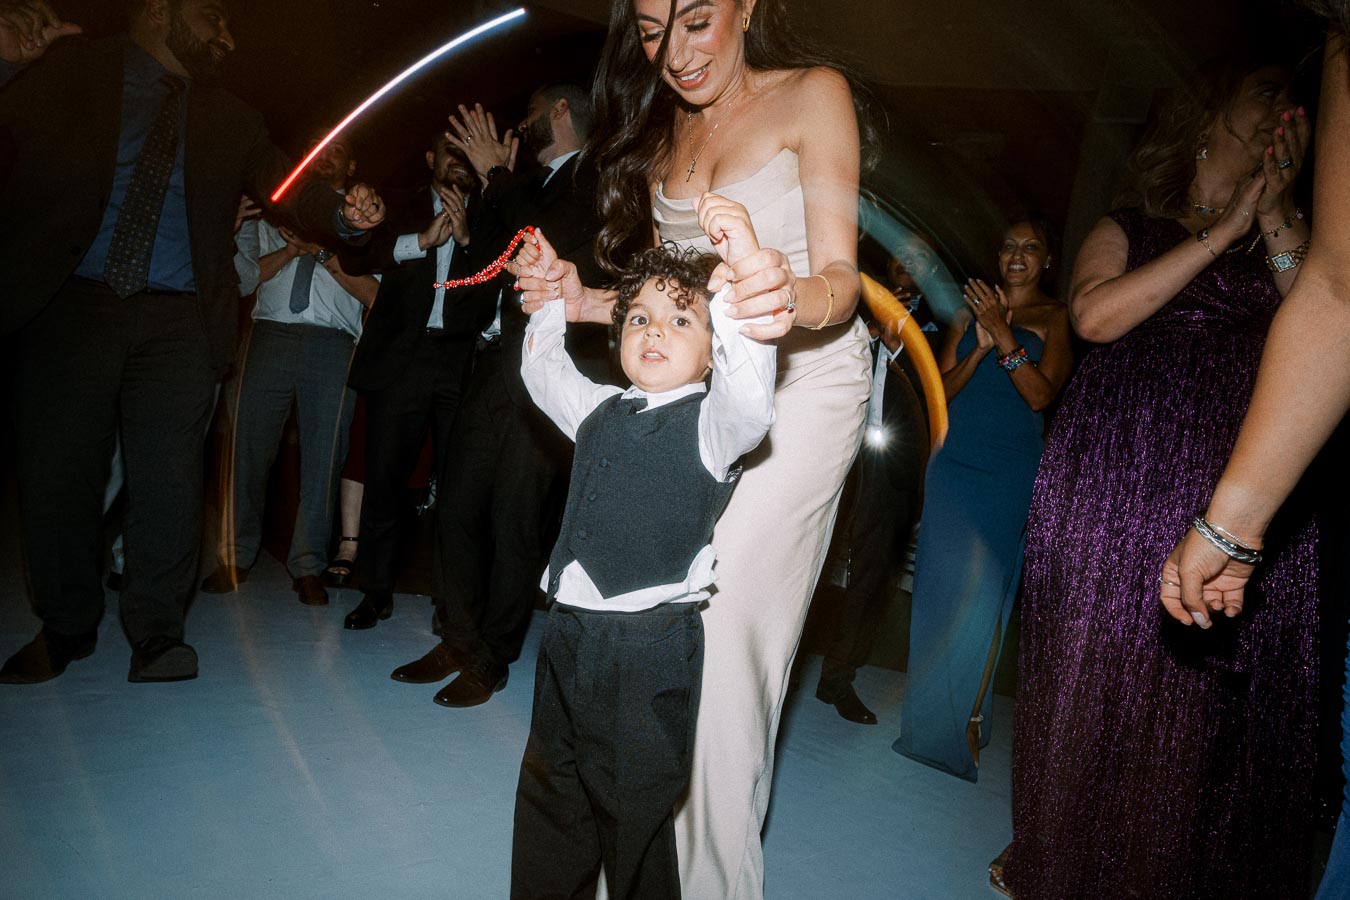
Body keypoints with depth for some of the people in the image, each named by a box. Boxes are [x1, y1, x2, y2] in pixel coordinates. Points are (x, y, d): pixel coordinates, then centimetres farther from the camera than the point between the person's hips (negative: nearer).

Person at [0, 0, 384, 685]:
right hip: (69, 305, 0)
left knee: (171, 481, -2)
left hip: (178, 324, 1)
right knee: (56, 475, 7)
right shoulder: (61, 70, 7)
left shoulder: (231, 121, 13)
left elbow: (292, 193, 4)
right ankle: (66, 627, 25)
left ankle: (156, 634, 12)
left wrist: (345, 215, -17)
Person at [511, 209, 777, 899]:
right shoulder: (601, 410, 11)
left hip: (648, 650, -6)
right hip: (568, 635, 7)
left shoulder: (709, 423, -8)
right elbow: (542, 366, 29)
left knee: (633, 815, 9)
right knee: (547, 804, 21)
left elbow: (749, 396, -31)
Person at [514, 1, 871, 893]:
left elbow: (841, 274, -14)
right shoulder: (662, 133, 14)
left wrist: (794, 301, -37)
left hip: (804, 380, -5)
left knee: (719, 624, -14)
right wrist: (588, 302, -4)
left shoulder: (812, 93, -4)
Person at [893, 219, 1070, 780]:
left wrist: (1004, 336, -17)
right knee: (942, 581, 1)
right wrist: (980, 347, -10)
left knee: (984, 591, -2)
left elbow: (1040, 395, -9)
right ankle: (931, 715, 16)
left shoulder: (1057, 318, 3)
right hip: (954, 463, 2)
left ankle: (962, 721, 14)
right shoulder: (970, 310, 11)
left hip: (1009, 473, -2)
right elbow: (941, 390, 6)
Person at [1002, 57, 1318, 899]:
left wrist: (1276, 222, 2)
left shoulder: (1291, 237, 21)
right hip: (1123, 477, -2)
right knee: (1101, 673, 1)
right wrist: (1221, 230, -3)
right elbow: (1096, 314, -8)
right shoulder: (1129, 227, 13)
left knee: (1217, 698, 0)